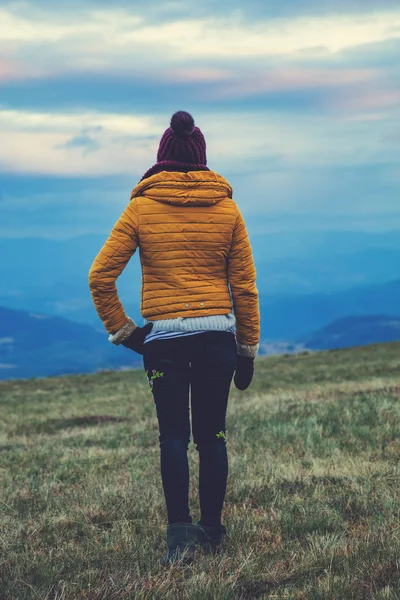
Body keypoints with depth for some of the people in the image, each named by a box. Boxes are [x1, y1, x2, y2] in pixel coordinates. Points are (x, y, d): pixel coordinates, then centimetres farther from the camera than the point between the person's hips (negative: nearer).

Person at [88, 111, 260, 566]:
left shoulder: (141, 208, -1)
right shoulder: (227, 209, 3)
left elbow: (100, 276, -6)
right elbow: (245, 285, 4)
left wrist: (121, 330, 3)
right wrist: (248, 350, 11)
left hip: (163, 336, -1)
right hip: (217, 333, 1)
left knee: (173, 436, 4)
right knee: (211, 434, 10)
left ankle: (180, 533, -6)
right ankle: (211, 530, 17)